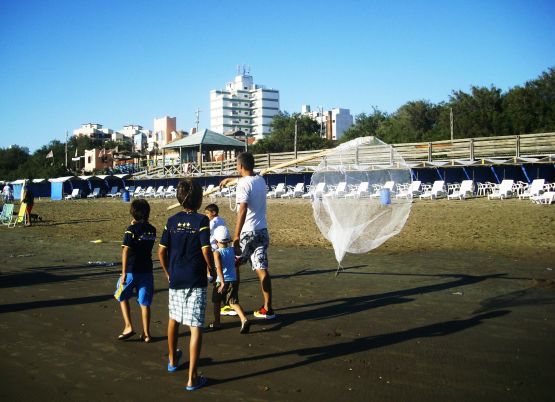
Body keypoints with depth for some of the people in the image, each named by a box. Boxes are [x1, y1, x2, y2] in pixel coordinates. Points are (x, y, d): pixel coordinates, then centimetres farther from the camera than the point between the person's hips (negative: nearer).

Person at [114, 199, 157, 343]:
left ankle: (128, 327, 8)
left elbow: (126, 251, -17)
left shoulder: (131, 230, -12)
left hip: (132, 271, -4)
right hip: (147, 270, 4)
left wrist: (123, 273, -16)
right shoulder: (152, 230, 4)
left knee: (122, 297, 17)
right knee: (145, 302, 9)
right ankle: (146, 333, 11)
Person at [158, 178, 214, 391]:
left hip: (175, 279, 5)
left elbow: (161, 251, 3)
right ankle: (192, 378, -2)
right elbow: (206, 250, -16)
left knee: (173, 319, 24)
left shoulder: (172, 221, 3)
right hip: (196, 281, -5)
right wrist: (211, 269, 1)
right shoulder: (201, 220, -11)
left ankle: (173, 359, 44)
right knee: (195, 327, -2)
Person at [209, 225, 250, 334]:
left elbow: (219, 268, -23)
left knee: (216, 302, 18)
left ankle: (217, 323, 29)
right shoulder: (233, 250, 4)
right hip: (233, 280, 4)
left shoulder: (217, 253, -11)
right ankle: (244, 320, -20)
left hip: (221, 281, -4)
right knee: (233, 302, 1)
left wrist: (222, 283, -27)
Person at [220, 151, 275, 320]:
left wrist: (236, 235, -23)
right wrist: (230, 179, 49)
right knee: (262, 270, 6)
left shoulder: (243, 184, -15)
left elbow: (242, 211, -23)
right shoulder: (260, 180, 9)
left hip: (247, 233, -7)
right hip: (262, 231, 7)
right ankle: (268, 309, 4)